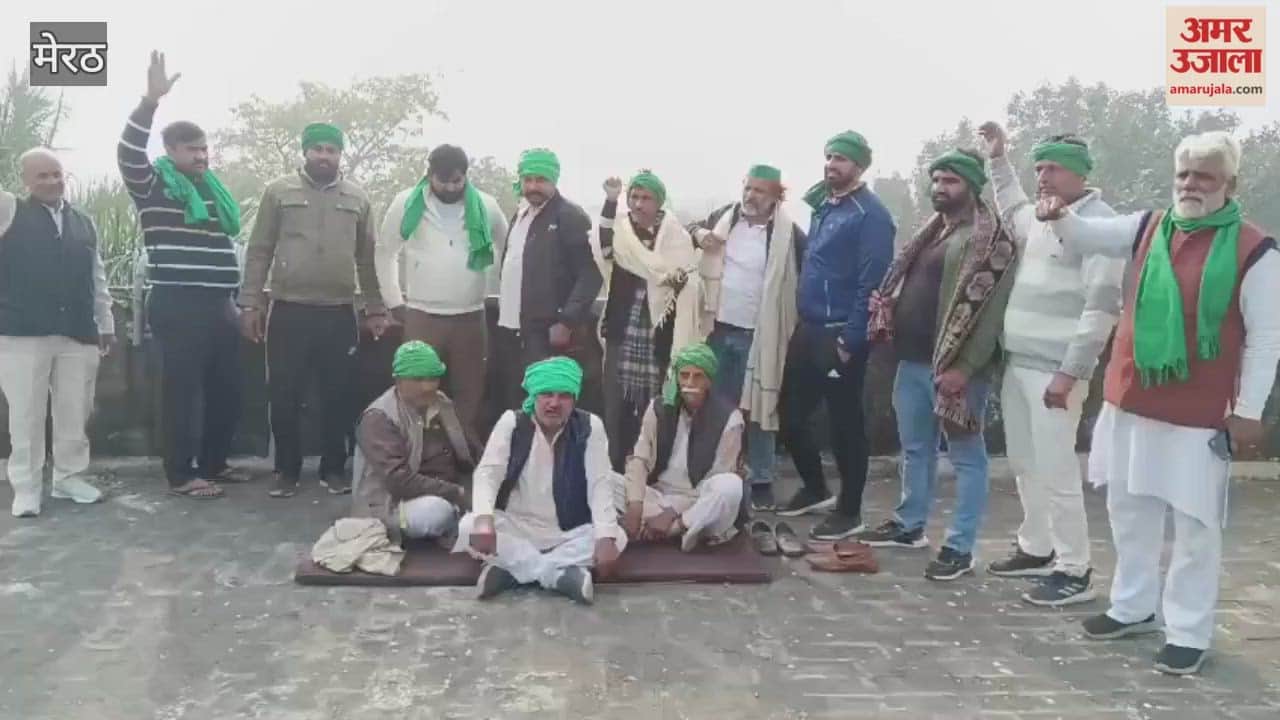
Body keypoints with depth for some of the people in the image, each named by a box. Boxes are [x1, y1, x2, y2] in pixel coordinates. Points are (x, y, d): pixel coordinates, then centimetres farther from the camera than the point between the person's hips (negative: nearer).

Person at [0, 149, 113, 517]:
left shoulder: (84, 222, 15)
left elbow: (97, 278, 18)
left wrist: (106, 324, 16)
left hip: (78, 335, 3)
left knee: (74, 414, 8)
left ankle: (69, 477, 22)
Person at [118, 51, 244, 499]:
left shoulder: (213, 190, 19)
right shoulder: (154, 187, -1)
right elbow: (128, 154, -21)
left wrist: (238, 299, 22)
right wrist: (150, 101, -31)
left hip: (219, 306, 7)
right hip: (177, 306, -7)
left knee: (226, 388, 11)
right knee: (182, 390, -3)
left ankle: (212, 463, 25)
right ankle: (180, 474, 5)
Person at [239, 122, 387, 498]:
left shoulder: (357, 197, 9)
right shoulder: (278, 191, 4)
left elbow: (367, 258, 11)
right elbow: (258, 251, 4)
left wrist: (375, 309, 8)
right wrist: (250, 302, -2)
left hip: (340, 314, 1)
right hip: (288, 311, -1)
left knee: (337, 396, 6)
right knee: (284, 396, 3)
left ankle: (333, 468, 18)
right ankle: (286, 469, 17)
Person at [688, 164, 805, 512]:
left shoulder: (788, 234, -10)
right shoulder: (725, 216, 3)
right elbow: (695, 226, 21)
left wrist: (793, 323, -11)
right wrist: (699, 233, -3)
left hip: (758, 335, -4)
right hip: (719, 328, 5)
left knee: (758, 409, 3)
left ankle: (762, 482, 15)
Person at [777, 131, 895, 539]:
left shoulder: (870, 214, -11)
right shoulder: (822, 206, 14)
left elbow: (871, 283, -17)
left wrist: (850, 340, -19)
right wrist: (802, 322, 15)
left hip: (841, 335, -8)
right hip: (808, 330, 8)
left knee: (844, 424, 3)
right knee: (790, 416, 13)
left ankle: (849, 512, 17)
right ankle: (815, 490, 33)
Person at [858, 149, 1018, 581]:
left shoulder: (990, 237, -10)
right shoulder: (932, 232, 18)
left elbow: (990, 308, -17)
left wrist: (962, 368, -22)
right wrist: (890, 331, 12)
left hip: (953, 367, -9)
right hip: (912, 360, 9)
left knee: (966, 456, 1)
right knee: (915, 449, 18)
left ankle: (960, 548, 7)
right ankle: (909, 525, 32)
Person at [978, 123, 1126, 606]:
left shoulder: (1098, 222, -11)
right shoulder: (1040, 217, 14)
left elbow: (1102, 306, -17)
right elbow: (1011, 209, 41)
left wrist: (1070, 372, -21)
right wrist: (997, 160, 32)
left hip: (1054, 371, -8)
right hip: (1018, 363, 8)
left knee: (1055, 471, -5)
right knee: (1025, 465, 15)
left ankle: (1075, 571, 6)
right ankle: (1036, 549, 29)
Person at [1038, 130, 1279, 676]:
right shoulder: (1147, 229, 6)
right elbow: (1085, 237, 6)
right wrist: (1059, 216, -19)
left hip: (1200, 414, -5)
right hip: (1131, 401, 5)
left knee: (1196, 525, 5)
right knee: (1129, 510, 17)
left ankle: (1188, 633, 20)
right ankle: (1133, 607, 34)